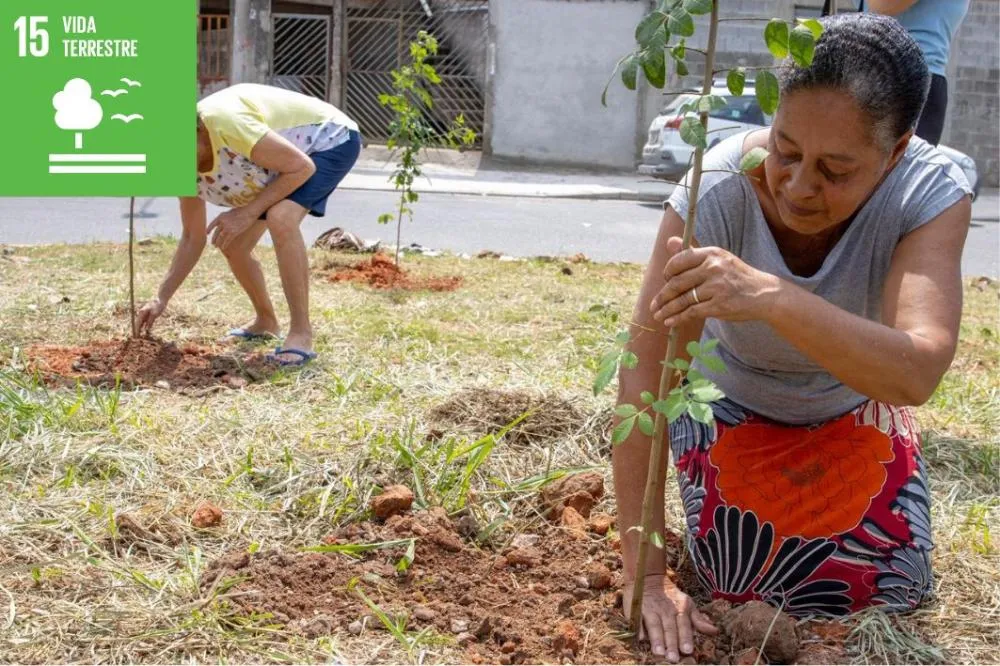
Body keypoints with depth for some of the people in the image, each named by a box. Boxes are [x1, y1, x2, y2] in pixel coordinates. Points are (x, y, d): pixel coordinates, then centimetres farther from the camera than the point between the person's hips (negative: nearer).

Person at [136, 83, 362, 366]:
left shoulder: (223, 122, -36)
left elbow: (301, 167, -30)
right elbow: (193, 238, 3)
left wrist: (248, 213, -30)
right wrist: (161, 299, -2)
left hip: (330, 139, -9)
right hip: (283, 160, 9)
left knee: (280, 218, -33)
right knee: (232, 244, 5)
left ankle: (301, 333, -23)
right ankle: (265, 321, 30)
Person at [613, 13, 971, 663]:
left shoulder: (933, 192, -33)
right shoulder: (719, 189, -37)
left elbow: (918, 372, -48)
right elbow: (644, 376, -37)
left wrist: (773, 297, -66)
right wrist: (645, 574, -40)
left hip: (853, 406, 2)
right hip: (732, 403, -1)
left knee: (892, 592, -4)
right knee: (748, 591, -13)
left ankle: (810, 499, 26)